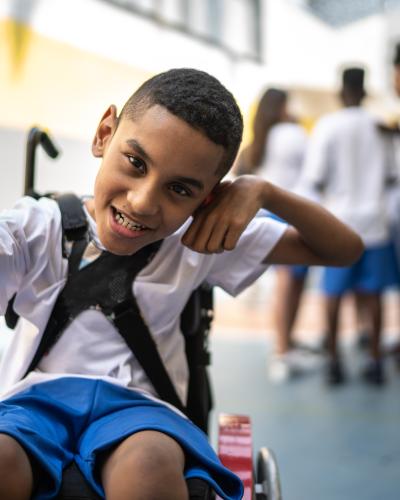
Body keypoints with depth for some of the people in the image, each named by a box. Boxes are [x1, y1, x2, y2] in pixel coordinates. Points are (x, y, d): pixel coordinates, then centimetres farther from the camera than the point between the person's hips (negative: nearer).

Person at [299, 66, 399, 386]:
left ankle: (334, 361, 10)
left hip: (339, 220, -2)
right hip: (374, 221, 2)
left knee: (334, 293, 7)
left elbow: (313, 178, -11)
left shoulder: (327, 126, -8)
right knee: (373, 293, 8)